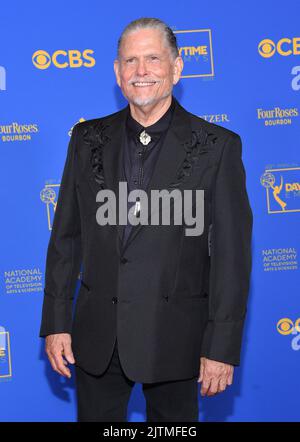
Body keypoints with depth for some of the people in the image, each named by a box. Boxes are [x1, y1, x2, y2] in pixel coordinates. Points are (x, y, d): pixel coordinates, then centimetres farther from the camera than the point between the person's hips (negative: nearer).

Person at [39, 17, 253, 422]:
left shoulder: (218, 146, -6)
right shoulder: (88, 139, 5)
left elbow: (232, 253, -8)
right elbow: (66, 237, 7)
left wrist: (222, 347, -10)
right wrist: (56, 323, 3)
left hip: (174, 336, -2)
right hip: (97, 335, 3)